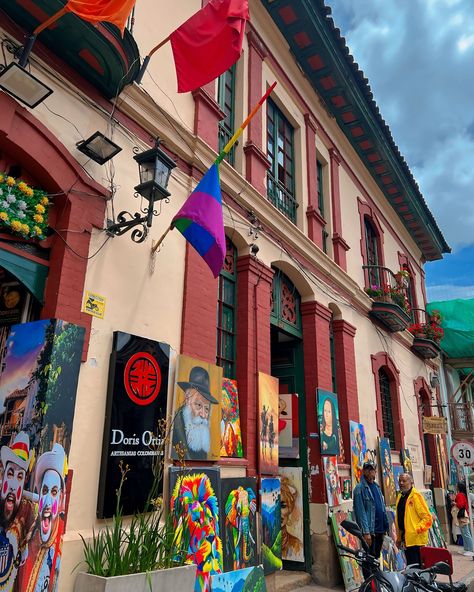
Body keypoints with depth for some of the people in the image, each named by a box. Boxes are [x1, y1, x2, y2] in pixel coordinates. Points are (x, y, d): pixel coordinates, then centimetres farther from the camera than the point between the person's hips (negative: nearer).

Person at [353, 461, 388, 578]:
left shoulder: (376, 486, 14)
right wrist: (366, 532, -19)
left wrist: (385, 526, 12)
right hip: (369, 531, -7)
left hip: (379, 530, 7)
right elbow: (360, 511, -15)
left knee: (376, 559, 17)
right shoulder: (360, 488, -11)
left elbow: (382, 507, 18)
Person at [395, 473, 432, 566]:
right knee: (410, 566, 13)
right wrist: (399, 538, 18)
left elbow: (427, 517, -13)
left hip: (416, 539, -7)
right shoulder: (400, 497, 13)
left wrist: (416, 530, -18)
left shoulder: (416, 496, -10)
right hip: (406, 540, 7)